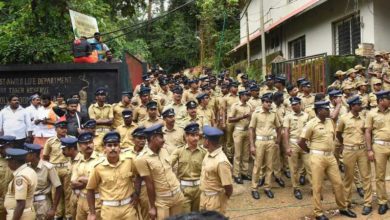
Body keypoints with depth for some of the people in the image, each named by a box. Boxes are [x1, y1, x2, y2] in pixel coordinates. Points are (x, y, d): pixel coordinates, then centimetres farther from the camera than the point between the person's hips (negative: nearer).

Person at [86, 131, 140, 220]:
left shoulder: (129, 161, -4)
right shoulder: (98, 167, -8)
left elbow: (138, 175, 15)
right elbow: (90, 190, 2)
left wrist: (136, 193, 6)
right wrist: (92, 213, 4)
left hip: (128, 207, 1)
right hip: (109, 209, -1)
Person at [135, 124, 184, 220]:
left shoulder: (164, 151, 1)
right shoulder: (142, 159, -17)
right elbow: (149, 185, -14)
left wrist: (178, 191, 16)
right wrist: (152, 207, -8)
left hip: (178, 194, 5)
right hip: (161, 200, -5)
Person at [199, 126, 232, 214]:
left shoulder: (221, 161, -29)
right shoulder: (208, 153, -3)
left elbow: (229, 188, -23)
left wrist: (223, 200, -4)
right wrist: (204, 195, 11)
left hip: (215, 199, -8)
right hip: (204, 196, 8)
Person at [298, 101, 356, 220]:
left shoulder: (330, 121, 8)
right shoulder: (311, 124, -12)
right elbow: (301, 142, -10)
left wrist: (331, 148, 16)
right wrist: (312, 151, 1)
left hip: (331, 156, 6)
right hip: (317, 157, -6)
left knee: (338, 183, 12)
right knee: (317, 186, 2)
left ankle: (343, 208, 30)